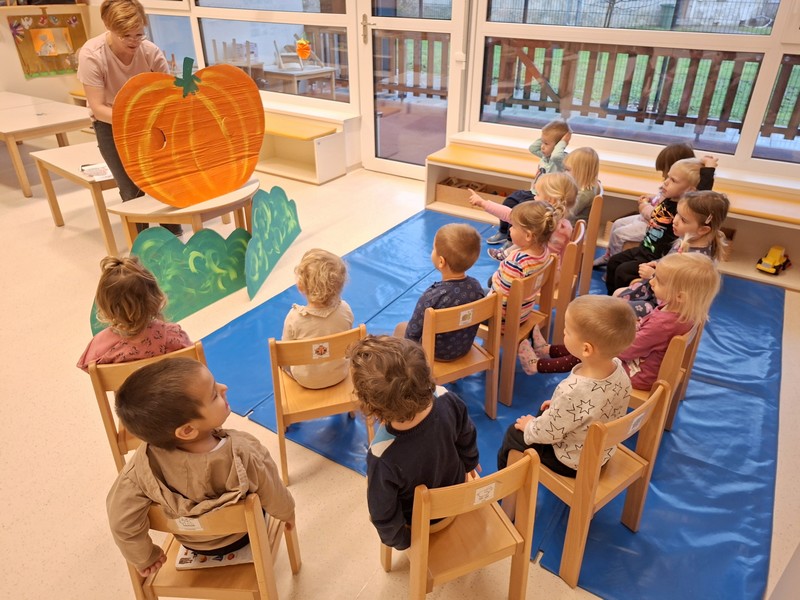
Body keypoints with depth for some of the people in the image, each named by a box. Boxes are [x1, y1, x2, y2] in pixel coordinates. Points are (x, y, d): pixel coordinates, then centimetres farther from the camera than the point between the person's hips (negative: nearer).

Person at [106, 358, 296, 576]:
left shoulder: (145, 464, -36)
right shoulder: (243, 454, -40)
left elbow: (122, 521, -24)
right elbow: (273, 497, -21)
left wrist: (144, 558, -4)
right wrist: (287, 512, 2)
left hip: (192, 543, 2)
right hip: (241, 536, -2)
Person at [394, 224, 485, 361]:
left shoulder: (431, 297, -36)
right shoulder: (476, 286, -20)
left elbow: (413, 333, -24)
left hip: (436, 353, -5)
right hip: (465, 348, 5)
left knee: (400, 328, 22)